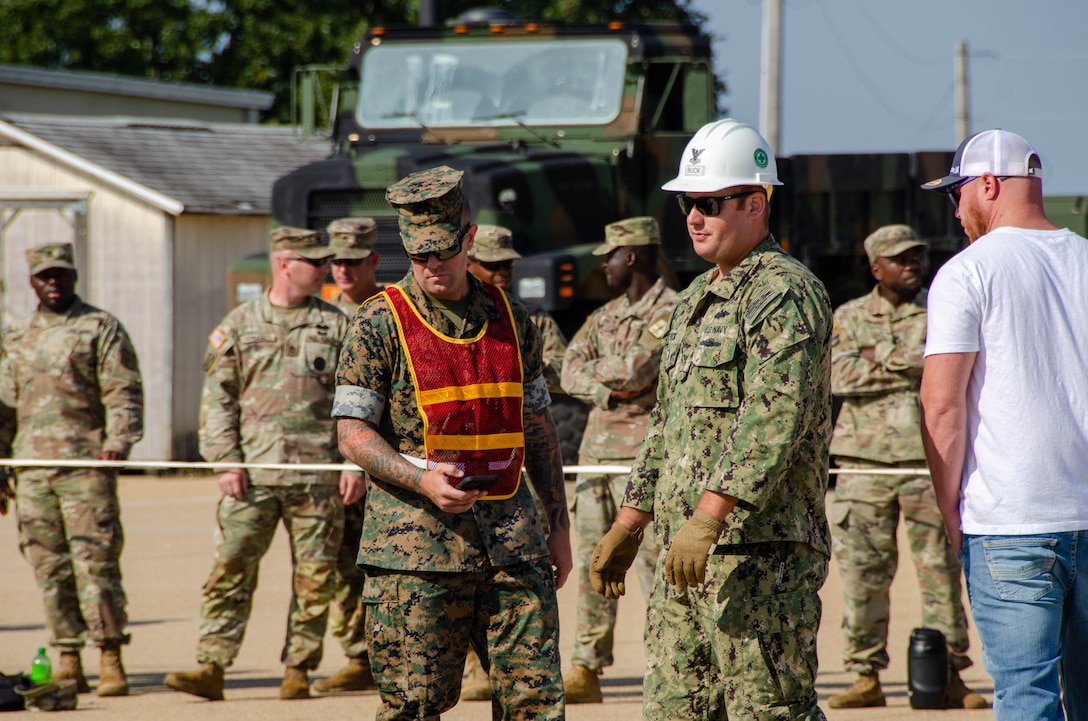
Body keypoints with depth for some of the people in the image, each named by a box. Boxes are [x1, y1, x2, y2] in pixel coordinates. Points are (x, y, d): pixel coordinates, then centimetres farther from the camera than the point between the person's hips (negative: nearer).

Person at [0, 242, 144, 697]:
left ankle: (111, 661, -7)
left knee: (95, 562, -9)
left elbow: (123, 392, -5)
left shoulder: (101, 328, 3)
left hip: (86, 464, -5)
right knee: (49, 568, 3)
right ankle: (67, 663, 8)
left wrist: (118, 440, -21)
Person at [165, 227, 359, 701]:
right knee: (230, 570, -6)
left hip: (318, 477, 1)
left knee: (314, 579, 2)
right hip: (252, 475, -1)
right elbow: (218, 399, 6)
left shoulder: (336, 326, 8)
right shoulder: (239, 325, 8)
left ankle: (298, 671, 10)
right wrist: (226, 461, -4)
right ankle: (211, 668, -6)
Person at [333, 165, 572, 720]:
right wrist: (421, 479, -20)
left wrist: (558, 523, 16)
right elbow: (353, 434, -5)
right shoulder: (380, 324, -2)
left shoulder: (511, 319, 12)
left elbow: (538, 427, 19)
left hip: (511, 535, 4)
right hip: (415, 541, -4)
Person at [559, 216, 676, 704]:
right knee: (592, 562, 7)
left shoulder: (670, 312, -8)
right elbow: (570, 372, 7)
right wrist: (609, 386, -11)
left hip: (642, 452, -8)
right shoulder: (606, 315, 17)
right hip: (596, 446, 8)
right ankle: (586, 670, 10)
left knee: (652, 562, -9)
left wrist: (596, 369, -1)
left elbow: (636, 369, -20)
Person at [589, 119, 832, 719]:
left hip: (760, 553, -10)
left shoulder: (784, 293, -11)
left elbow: (776, 420, -23)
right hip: (686, 555, 10)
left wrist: (708, 516, -29)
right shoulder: (696, 300, 21)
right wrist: (628, 525, 23)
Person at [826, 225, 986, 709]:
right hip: (864, 457, 1)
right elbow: (839, 376, -5)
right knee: (862, 571, 0)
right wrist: (907, 365, -8)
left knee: (940, 568, 0)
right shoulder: (849, 317, 11)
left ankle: (949, 674, 6)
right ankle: (866, 676, 6)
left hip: (928, 455, -1)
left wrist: (881, 355, -8)